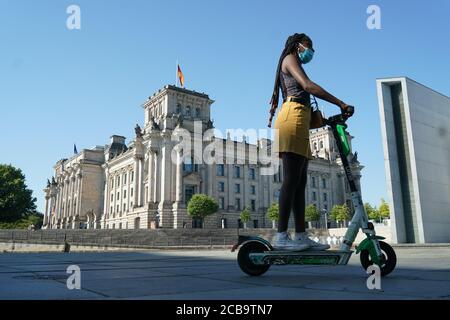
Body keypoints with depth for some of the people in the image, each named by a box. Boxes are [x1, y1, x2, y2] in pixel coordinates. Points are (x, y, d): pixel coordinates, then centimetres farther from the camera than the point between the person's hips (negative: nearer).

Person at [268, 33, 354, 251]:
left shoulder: (293, 65, 36)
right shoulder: (290, 58, 8)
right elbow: (308, 85, -10)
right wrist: (340, 104, -12)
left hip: (300, 121, 10)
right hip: (293, 117, -10)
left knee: (300, 183, 1)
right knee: (291, 180, -17)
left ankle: (301, 236, 0)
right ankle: (281, 236, -18)